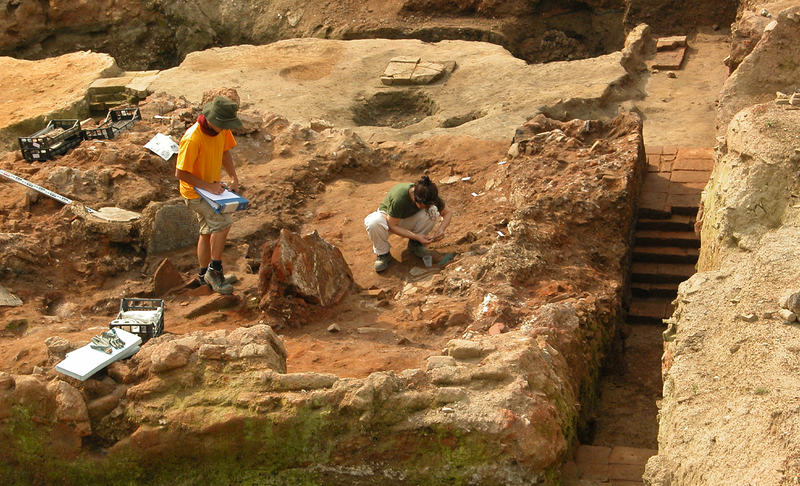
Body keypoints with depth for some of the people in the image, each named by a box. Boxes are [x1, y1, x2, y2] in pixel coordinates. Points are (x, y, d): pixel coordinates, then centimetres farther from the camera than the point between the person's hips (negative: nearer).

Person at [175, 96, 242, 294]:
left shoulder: (222, 131, -8)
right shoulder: (192, 139, -31)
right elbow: (180, 173, -26)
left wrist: (233, 177, -3)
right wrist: (208, 186, -25)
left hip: (212, 188, 8)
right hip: (195, 192, -8)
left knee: (208, 232, 18)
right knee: (223, 222, -22)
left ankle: (204, 275, 34)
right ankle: (214, 270, -9)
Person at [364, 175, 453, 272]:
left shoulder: (429, 196, -24)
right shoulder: (399, 197, -38)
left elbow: (448, 212, -8)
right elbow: (392, 226, -28)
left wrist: (442, 229, -28)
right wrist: (416, 236, -34)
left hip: (409, 219, 4)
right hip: (389, 218, -4)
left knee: (434, 211, -27)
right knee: (373, 222, -40)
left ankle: (415, 243, -4)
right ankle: (382, 253, -12)